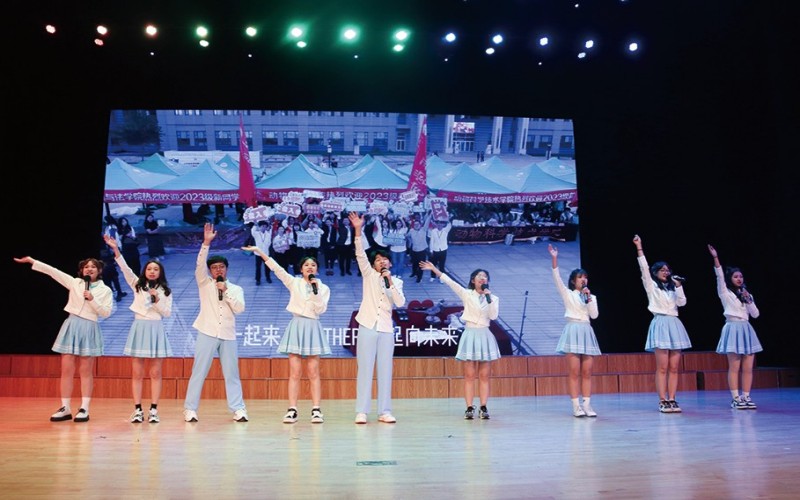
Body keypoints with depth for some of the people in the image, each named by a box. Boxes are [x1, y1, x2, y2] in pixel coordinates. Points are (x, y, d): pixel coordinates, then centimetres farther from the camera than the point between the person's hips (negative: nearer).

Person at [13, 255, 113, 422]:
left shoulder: (105, 290, 2)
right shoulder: (74, 282, 8)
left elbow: (106, 313, -4)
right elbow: (52, 271, 5)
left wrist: (92, 300, -14)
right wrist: (32, 261, 1)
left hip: (89, 329, -2)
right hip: (71, 326, 2)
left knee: (86, 371, 0)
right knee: (66, 370, 0)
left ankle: (84, 409, 3)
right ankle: (65, 408, 7)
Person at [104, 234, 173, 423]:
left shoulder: (165, 291, 8)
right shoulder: (137, 285, 9)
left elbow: (167, 313, 2)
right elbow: (125, 269, -4)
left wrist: (157, 300, -12)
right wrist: (116, 249, -15)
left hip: (156, 330, 0)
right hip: (139, 328, 0)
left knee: (155, 373, 0)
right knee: (137, 373, 0)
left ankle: (153, 410, 3)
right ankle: (137, 410, 5)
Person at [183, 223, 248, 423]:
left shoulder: (236, 289, 11)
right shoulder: (205, 284, 8)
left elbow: (240, 308, -3)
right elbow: (200, 265, -8)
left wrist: (226, 290, -10)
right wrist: (206, 243, -18)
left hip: (228, 335, 1)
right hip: (207, 333, -1)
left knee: (232, 373, 3)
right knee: (198, 372, -1)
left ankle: (238, 409, 6)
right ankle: (190, 409, 7)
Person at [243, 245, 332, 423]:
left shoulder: (323, 288, 7)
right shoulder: (294, 282, 6)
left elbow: (320, 309, -3)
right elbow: (277, 268, -1)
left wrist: (315, 291, -12)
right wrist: (258, 251, -8)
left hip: (313, 328, 0)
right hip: (297, 326, 0)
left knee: (313, 373, -1)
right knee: (294, 373, -2)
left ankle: (316, 410, -1)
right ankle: (292, 410, 0)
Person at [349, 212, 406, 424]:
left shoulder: (396, 282, 12)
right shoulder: (369, 275, 7)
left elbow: (401, 303, -3)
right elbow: (360, 254, -7)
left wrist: (390, 283, -12)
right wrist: (358, 231, -20)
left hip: (386, 329, 2)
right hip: (368, 326, -2)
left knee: (385, 370, 3)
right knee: (365, 369, -2)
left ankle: (384, 411, 9)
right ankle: (361, 411, 1)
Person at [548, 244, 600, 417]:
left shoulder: (591, 296, 17)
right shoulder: (567, 294, 6)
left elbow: (594, 315, 3)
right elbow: (557, 279, -9)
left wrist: (589, 297, -6)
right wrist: (554, 259, -19)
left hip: (587, 332, 4)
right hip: (573, 331, -4)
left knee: (587, 372, 2)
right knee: (574, 372, -6)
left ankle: (587, 405, 5)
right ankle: (576, 406, -3)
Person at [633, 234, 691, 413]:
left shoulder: (672, 287, 20)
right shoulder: (651, 285, 6)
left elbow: (682, 302, 6)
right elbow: (643, 267, -7)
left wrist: (678, 286, -2)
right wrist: (639, 247, -13)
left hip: (675, 325, 5)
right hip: (660, 324, -5)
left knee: (674, 367, 1)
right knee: (662, 367, -7)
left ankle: (672, 400, 4)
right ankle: (663, 401, -5)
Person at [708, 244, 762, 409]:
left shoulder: (747, 294, 17)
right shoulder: (725, 293, 3)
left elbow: (755, 314, 11)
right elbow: (720, 277, -13)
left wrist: (749, 300, -3)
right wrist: (716, 259, -23)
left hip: (747, 330, 5)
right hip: (733, 329, -5)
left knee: (748, 367, 2)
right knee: (734, 367, -6)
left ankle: (746, 398, 7)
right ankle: (736, 399, -3)